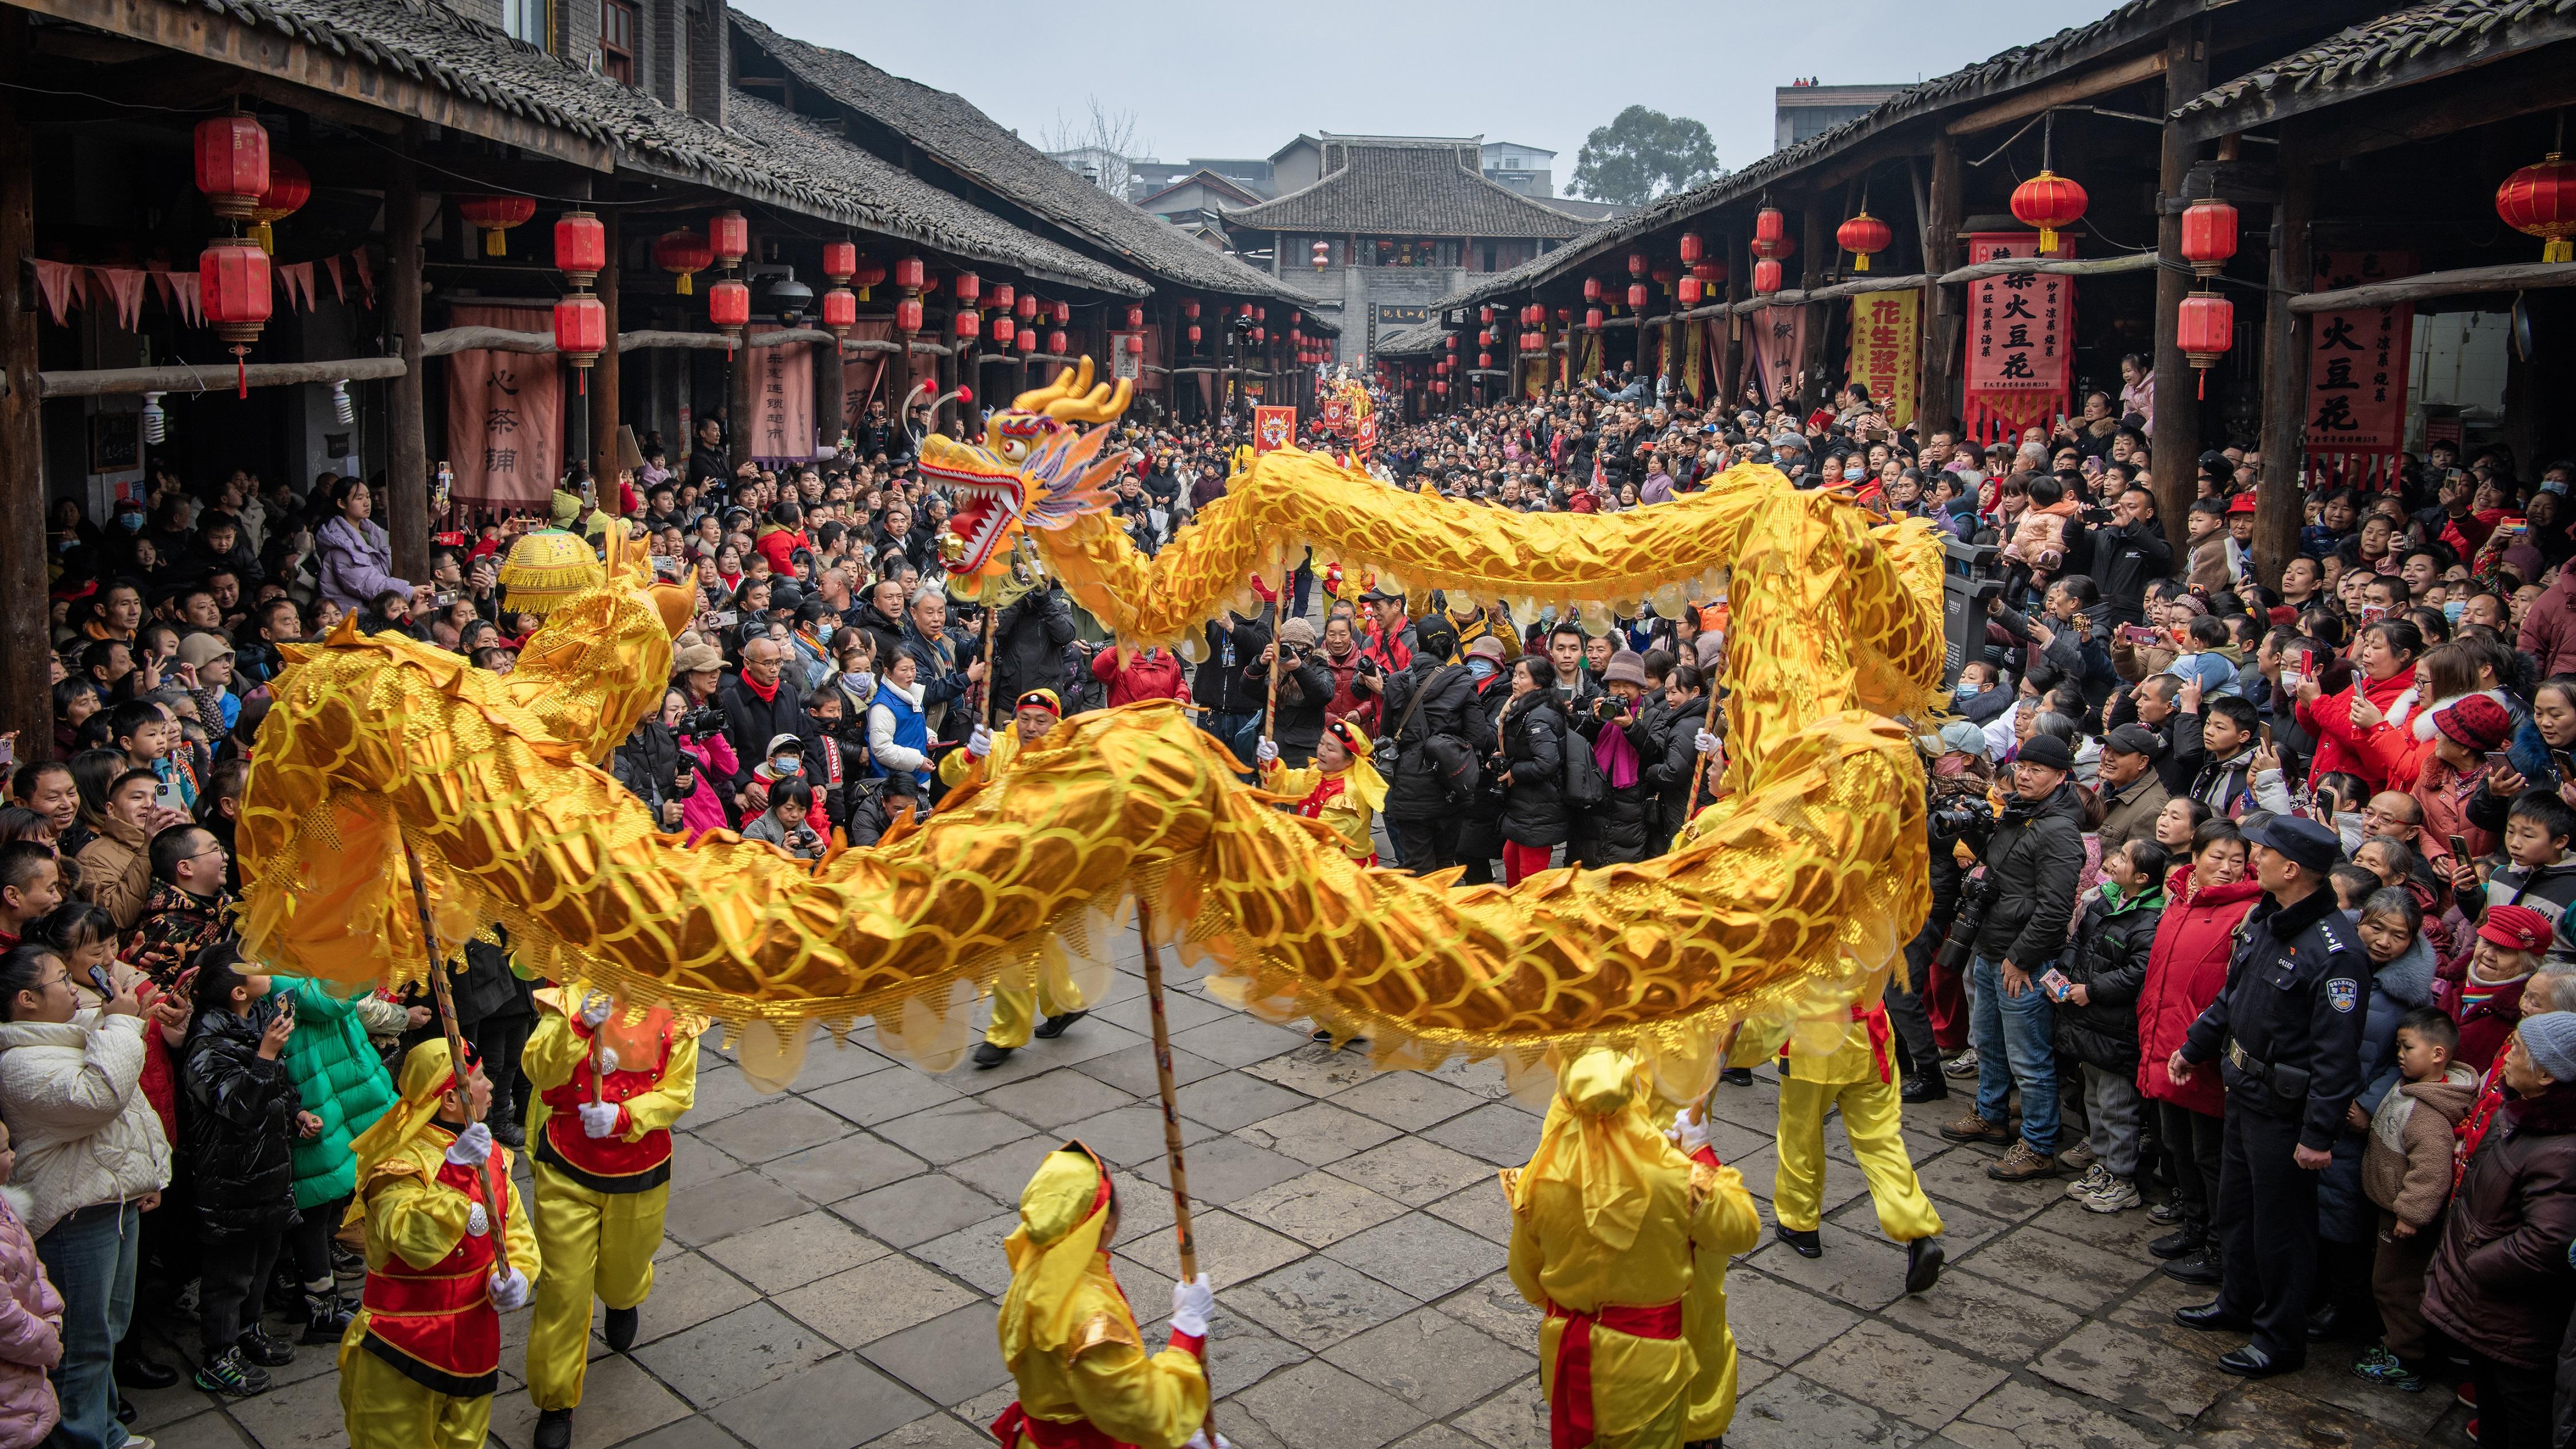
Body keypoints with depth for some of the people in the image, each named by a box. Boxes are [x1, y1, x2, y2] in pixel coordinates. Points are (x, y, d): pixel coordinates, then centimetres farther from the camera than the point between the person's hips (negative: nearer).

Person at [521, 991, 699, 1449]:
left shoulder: (674, 1013, -9)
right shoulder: (572, 996, -10)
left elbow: (678, 1093, -9)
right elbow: (540, 1071, -22)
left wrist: (623, 1117, -24)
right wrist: (579, 1025, -37)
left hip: (639, 1176, 1)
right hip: (568, 1174, -1)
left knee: (620, 1278, 23)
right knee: (563, 1289, 2)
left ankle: (624, 1301, 61)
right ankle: (556, 1403, 19)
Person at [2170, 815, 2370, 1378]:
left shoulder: (2335, 951, -26)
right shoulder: (2263, 919, 2)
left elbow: (2337, 1054, -25)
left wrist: (2318, 1134, -24)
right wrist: (2193, 1049, 24)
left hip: (2285, 1109, -9)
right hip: (2244, 1091, 9)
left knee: (2280, 1224, 6)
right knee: (2237, 1206, 23)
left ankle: (2281, 1338, 22)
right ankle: (2238, 1302, 41)